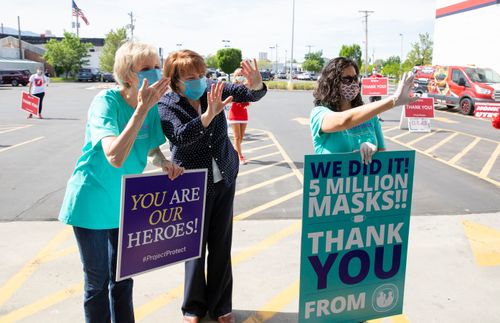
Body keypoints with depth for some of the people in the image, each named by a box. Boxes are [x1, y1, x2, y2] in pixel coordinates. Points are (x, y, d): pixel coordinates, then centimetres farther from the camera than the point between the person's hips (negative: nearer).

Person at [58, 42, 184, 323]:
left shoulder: (152, 106, -6)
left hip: (124, 203, 6)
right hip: (92, 202, -5)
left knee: (123, 277, 18)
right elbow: (115, 157, -39)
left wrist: (165, 163, -14)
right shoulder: (106, 102, -24)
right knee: (98, 281, 9)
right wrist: (141, 109, -39)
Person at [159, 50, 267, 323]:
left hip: (224, 179, 3)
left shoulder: (212, 88, -4)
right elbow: (179, 136, -31)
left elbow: (249, 94, -10)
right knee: (195, 245, 6)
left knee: (221, 245, 11)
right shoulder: (166, 105, -13)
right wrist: (209, 115, -45)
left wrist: (256, 84, -33)